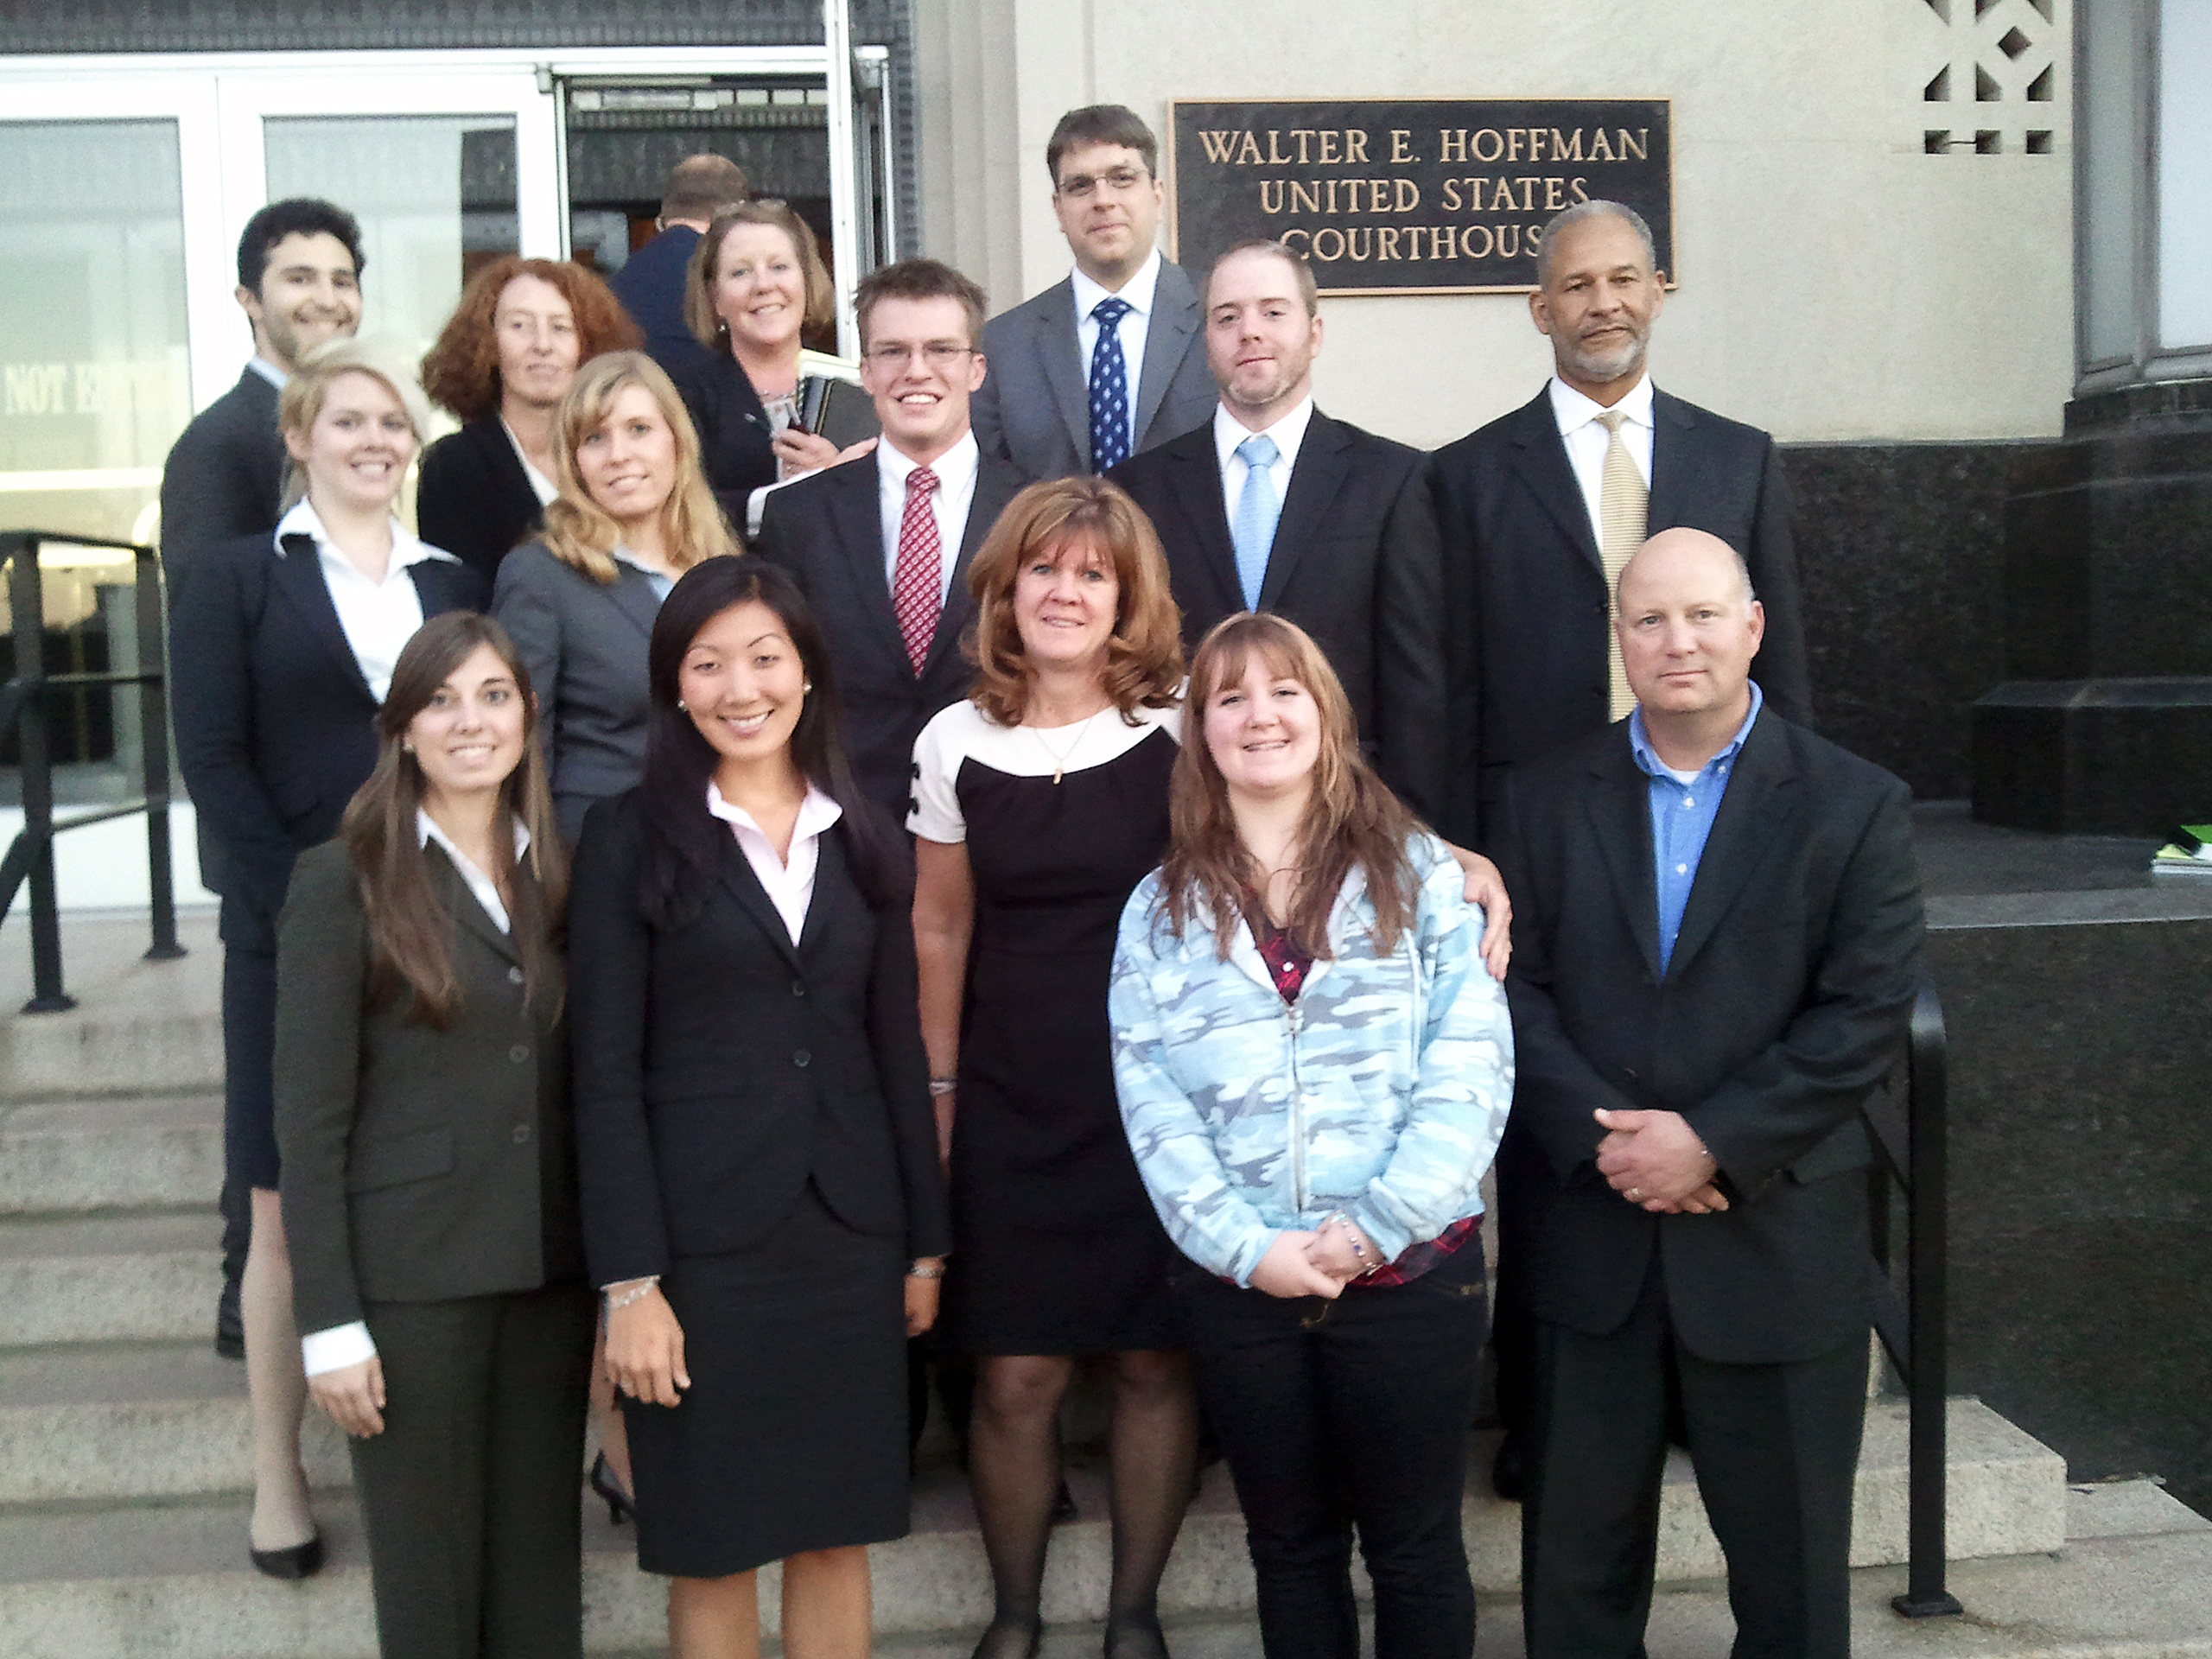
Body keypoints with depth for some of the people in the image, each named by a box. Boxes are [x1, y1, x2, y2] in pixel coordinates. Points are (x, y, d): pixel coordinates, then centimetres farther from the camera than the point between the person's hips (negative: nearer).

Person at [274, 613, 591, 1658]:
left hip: (551, 1269, 4)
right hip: (410, 1278, -4)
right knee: (428, 1575, 7)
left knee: (541, 1565, 11)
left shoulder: (555, 875, 8)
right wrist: (329, 1322, -11)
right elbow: (309, 1119, -7)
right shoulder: (343, 883, -5)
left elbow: (580, 1087, 10)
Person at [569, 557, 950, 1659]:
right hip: (703, 1239, -3)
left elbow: (897, 1051, 11)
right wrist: (630, 1283, -12)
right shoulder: (630, 839, -4)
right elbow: (605, 1073, -7)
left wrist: (925, 1244, 9)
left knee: (837, 1533, 11)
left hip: (848, 1236, 3)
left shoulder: (864, 843, 9)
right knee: (712, 1548, 7)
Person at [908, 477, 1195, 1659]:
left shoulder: (1181, 722, -4)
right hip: (1012, 1107, 1)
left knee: (1155, 1364, 8)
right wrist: (938, 1092, 10)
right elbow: (940, 926, 9)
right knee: (1016, 1376, 3)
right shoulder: (956, 742, 2)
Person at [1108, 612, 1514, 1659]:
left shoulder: (1419, 873, 2)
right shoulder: (1159, 908, 7)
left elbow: (1472, 1066, -5)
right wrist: (1248, 1247, -11)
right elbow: (1151, 1099, 0)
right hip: (1239, 1284, 2)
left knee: (1415, 1548, 8)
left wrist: (1378, 1224, -15)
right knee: (1290, 1547, 14)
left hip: (1411, 1272, -2)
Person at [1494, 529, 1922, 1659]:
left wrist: (1712, 1142, -16)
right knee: (1576, 1545, 12)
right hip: (1584, 1235, 2)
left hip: (1776, 1239, -1)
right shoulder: (1545, 799, 5)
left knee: (1789, 1558, 11)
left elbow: (1866, 1017, -9)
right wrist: (1601, 1138, -15)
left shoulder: (1856, 807, -2)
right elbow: (1518, 990, -1)